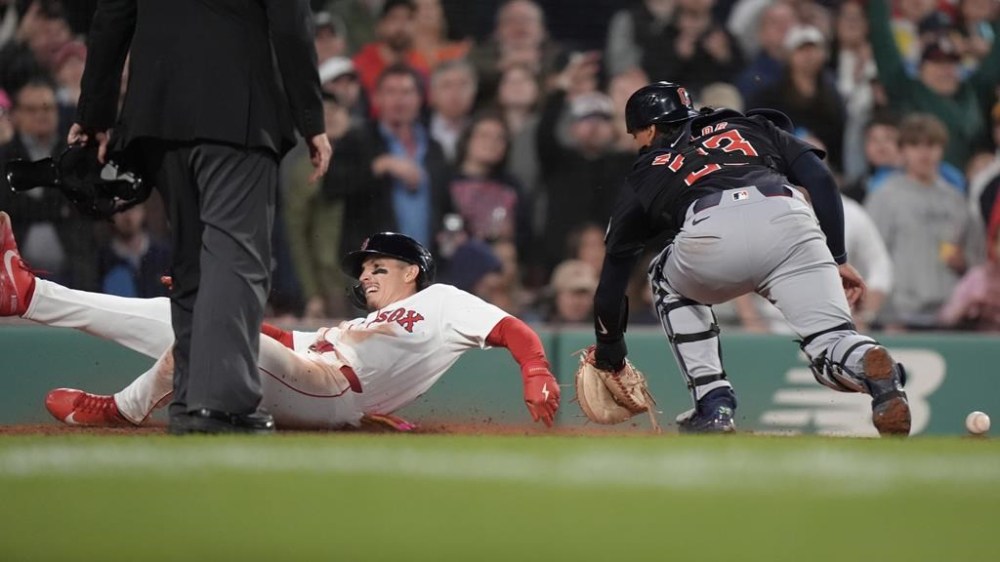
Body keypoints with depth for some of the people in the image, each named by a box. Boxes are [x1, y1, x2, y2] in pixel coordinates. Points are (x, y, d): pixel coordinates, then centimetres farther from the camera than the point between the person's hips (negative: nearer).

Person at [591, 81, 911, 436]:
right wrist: (838, 259, 20)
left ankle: (713, 406, 18)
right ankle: (872, 365, -34)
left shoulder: (646, 172, 35)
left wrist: (609, 349, 49)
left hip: (710, 238, -1)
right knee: (830, 347, 4)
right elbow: (820, 180, 20)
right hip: (787, 219, 1)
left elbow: (613, 273, 37)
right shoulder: (753, 127, 38)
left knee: (667, 280, 33)